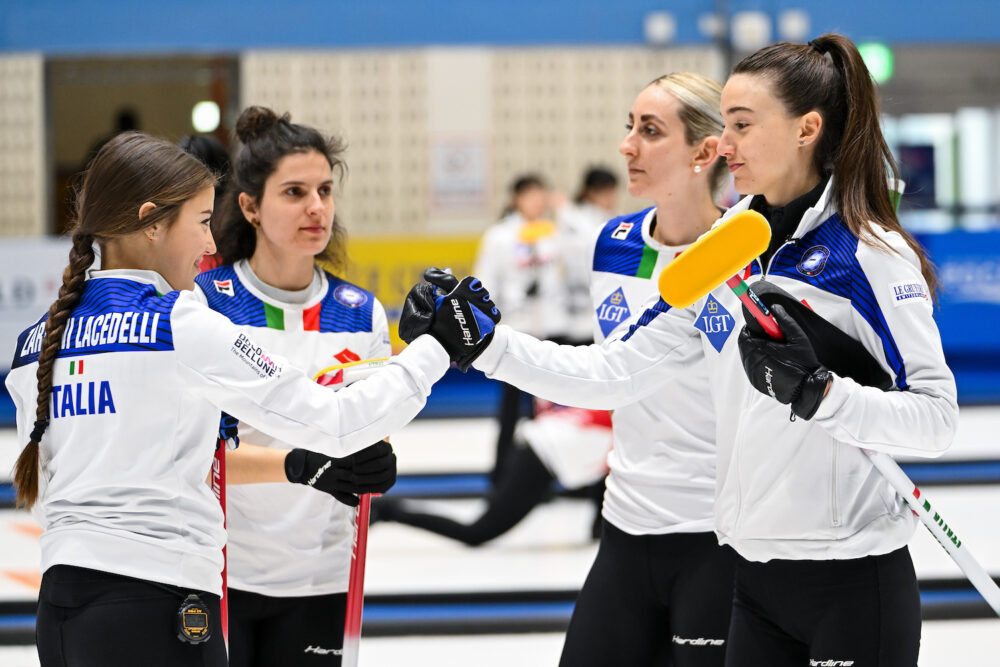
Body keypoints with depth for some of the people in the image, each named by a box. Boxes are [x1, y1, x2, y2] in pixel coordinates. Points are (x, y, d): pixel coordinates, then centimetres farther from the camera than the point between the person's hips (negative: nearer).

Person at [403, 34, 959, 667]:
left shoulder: (868, 252, -10)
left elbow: (936, 417, -14)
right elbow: (615, 372, 10)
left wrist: (819, 391, -27)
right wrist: (484, 342, 2)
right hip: (757, 586, 7)